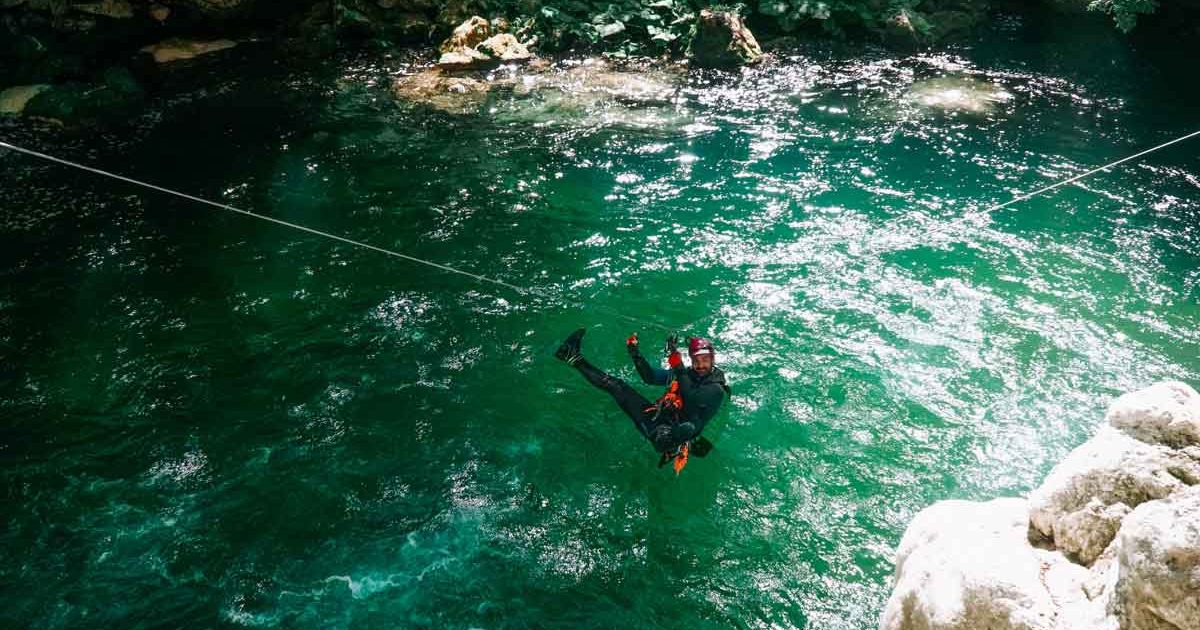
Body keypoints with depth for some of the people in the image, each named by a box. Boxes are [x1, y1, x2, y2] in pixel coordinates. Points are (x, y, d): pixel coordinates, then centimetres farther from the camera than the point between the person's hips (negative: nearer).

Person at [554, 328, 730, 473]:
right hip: (657, 417, 7)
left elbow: (692, 401, -25)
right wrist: (635, 353, -1)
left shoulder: (716, 389, -7)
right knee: (614, 385, 4)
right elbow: (650, 377, 12)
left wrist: (678, 367, -30)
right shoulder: (685, 374, 13)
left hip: (675, 432, -7)